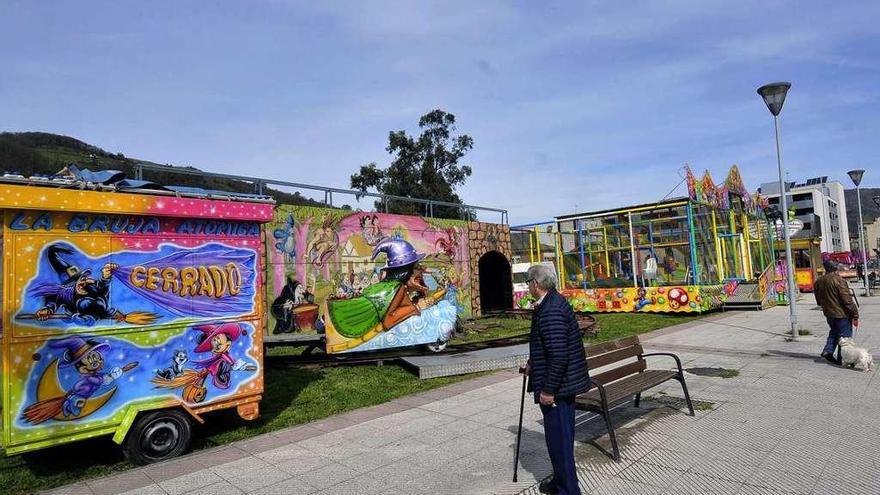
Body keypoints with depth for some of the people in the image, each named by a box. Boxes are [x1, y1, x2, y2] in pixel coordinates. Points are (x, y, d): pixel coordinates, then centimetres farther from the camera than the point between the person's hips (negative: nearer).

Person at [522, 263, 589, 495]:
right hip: (564, 382, 11)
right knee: (560, 434, 23)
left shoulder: (551, 311, -24)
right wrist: (533, 363, 24)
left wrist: (548, 390, -22)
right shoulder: (553, 302, 9)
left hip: (557, 385, -11)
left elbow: (559, 355, -27)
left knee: (558, 437, 2)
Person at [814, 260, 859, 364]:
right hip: (842, 313, -6)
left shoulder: (818, 282, 3)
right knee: (845, 335, 6)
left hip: (828, 314, 6)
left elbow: (818, 301, 14)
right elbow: (847, 300, -19)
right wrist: (855, 315, -14)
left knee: (834, 332, 24)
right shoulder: (839, 281, -18)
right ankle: (841, 359, 9)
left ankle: (828, 351, 12)